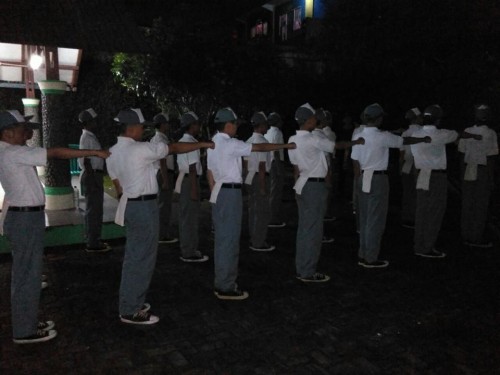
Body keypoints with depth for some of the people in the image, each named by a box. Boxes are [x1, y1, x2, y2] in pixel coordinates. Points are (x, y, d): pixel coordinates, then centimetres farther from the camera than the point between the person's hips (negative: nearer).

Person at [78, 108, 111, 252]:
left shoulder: (91, 136, 15)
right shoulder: (86, 137, -15)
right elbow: (86, 161, -21)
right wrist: (93, 179, -23)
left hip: (95, 175, 10)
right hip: (92, 176, -10)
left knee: (95, 209, 16)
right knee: (93, 210, -6)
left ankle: (94, 240, 26)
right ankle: (93, 244, -1)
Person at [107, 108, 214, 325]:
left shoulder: (113, 152, 7)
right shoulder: (142, 149, -18)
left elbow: (118, 186, 11)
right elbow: (175, 148, -10)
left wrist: (126, 201, 20)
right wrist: (203, 144, 2)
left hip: (129, 204, 9)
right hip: (144, 207, -9)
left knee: (133, 256, 18)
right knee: (142, 259, -1)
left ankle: (130, 302, 30)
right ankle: (130, 311, 8)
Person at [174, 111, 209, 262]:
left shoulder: (181, 141, 15)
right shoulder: (191, 143, -16)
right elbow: (192, 168, -22)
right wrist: (194, 189, -23)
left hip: (182, 179, 10)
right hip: (190, 181, -10)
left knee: (185, 216, 16)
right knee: (191, 217, -3)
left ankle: (187, 249, 27)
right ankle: (189, 253, 5)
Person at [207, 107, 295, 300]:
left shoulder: (213, 143, 13)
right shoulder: (231, 144, -15)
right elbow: (259, 147, -12)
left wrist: (215, 193, 20)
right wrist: (286, 145, -3)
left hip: (219, 191, 10)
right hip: (230, 193, -10)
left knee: (222, 239, 15)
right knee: (229, 240, -4)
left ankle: (222, 283, 25)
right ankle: (226, 287, 3)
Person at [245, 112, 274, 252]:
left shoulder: (249, 141, 11)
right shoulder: (262, 141, -16)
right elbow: (262, 166, -20)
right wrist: (263, 187, -19)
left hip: (250, 177, 9)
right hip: (260, 178, -9)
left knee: (253, 210, 16)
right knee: (263, 212, -1)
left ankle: (254, 240, 27)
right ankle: (258, 243, 5)